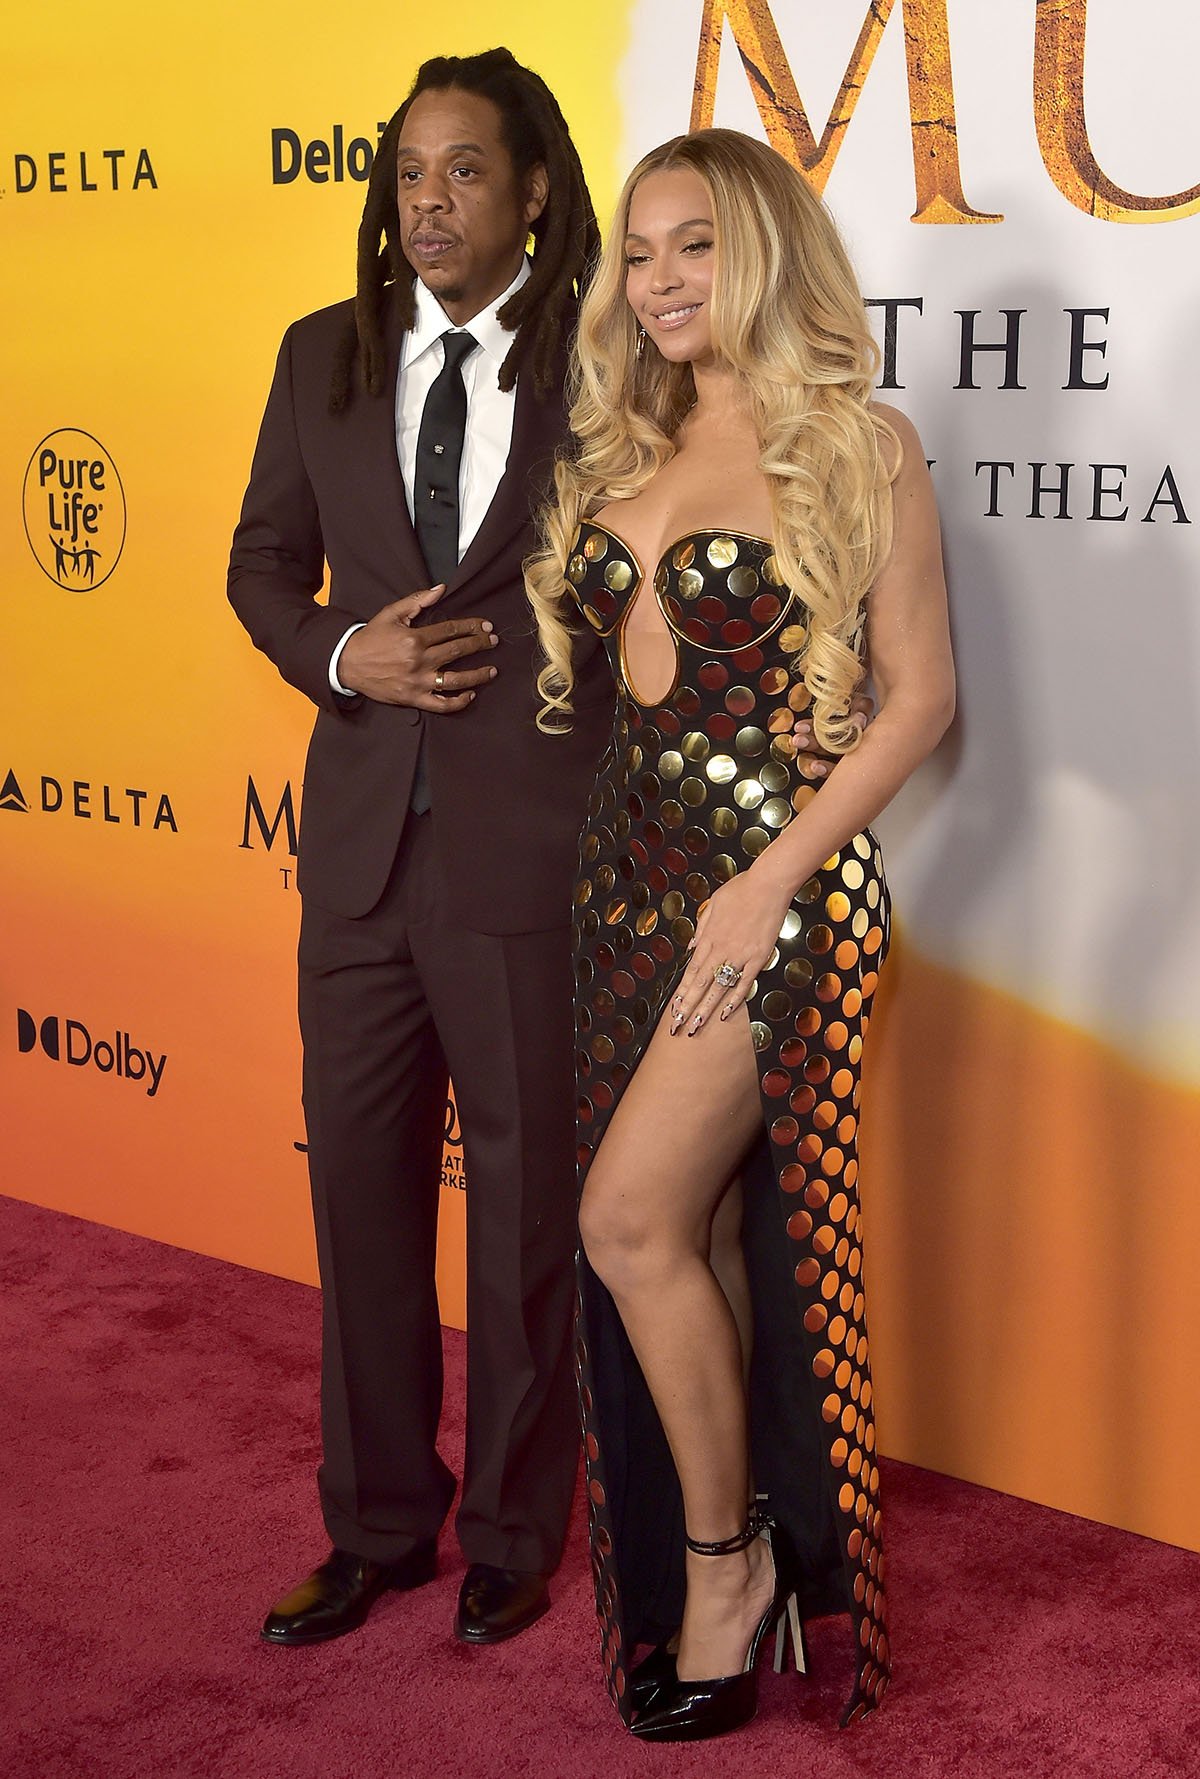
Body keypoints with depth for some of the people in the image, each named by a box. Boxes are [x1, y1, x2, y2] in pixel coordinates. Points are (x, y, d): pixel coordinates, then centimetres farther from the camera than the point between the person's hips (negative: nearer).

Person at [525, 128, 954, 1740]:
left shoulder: (859, 447, -6)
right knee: (696, 1226, 9)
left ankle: (730, 1555, 9)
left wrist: (771, 878, -15)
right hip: (635, 865, 6)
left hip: (779, 868, -6)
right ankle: (727, 1564, 23)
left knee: (631, 1215, -11)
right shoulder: (623, 454, 12)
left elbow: (921, 694, -9)